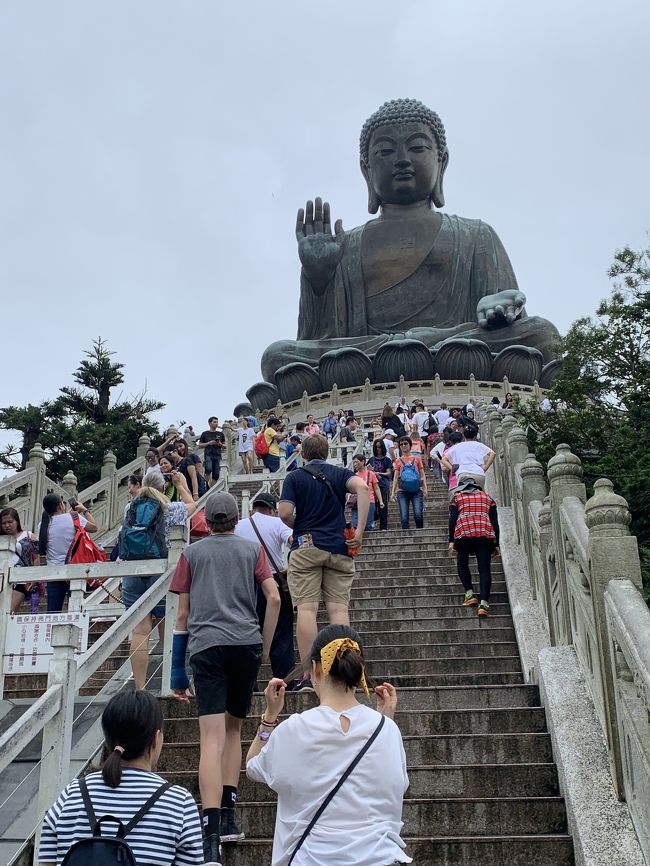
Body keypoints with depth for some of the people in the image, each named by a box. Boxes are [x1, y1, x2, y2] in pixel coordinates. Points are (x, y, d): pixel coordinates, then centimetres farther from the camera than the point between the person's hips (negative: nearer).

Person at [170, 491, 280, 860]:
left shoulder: (192, 553, 13)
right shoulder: (253, 548, 14)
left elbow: (183, 614, 11)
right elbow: (274, 598, 2)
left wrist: (178, 670, 14)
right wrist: (265, 648, 11)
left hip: (206, 646, -1)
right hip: (246, 643, 1)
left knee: (212, 738, -8)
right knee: (233, 727, 19)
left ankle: (212, 835, -18)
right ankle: (228, 816, 13)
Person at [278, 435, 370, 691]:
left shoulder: (294, 477, 7)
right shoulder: (340, 474, 12)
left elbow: (285, 513, -6)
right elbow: (362, 488, -8)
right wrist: (360, 531, -8)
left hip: (306, 547, -2)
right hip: (339, 548, 2)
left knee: (306, 608, -6)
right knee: (339, 609, 1)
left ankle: (309, 674, -12)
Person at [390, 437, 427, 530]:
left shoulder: (417, 459, 13)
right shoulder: (398, 461, 14)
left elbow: (422, 475, 11)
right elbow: (395, 477, 12)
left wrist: (425, 488, -4)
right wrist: (392, 492, 3)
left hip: (416, 490, -1)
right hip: (402, 491, 1)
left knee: (418, 515, -16)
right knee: (404, 518, -6)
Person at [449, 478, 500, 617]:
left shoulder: (457, 498, 19)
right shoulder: (487, 497, 24)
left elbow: (453, 519, 4)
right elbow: (495, 522, 15)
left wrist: (451, 541, 0)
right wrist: (496, 544, 14)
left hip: (463, 534, -1)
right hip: (486, 535, 1)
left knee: (462, 564, 21)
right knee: (484, 569, 0)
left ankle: (469, 594, 8)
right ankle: (484, 603, -13)